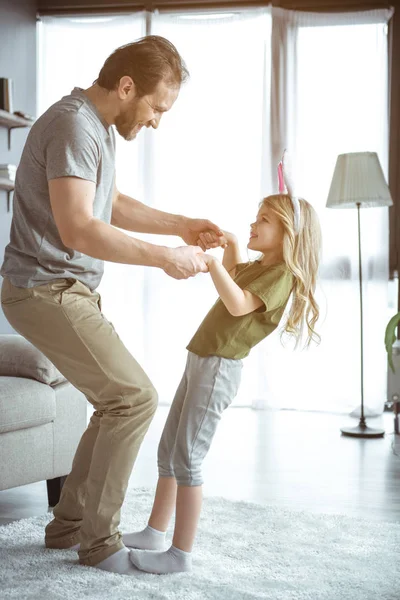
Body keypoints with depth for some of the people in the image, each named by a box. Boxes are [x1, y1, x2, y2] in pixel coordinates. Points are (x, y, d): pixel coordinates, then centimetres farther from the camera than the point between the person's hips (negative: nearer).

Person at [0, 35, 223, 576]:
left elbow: (113, 206, 24)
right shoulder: (73, 125, -19)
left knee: (118, 402, 12)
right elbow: (78, 230, -28)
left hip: (71, 291, 10)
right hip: (47, 290, -10)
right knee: (134, 397, -11)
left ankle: (69, 524, 23)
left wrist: (181, 225, 14)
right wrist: (165, 258, -22)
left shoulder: (99, 128, 13)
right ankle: (99, 541, 2)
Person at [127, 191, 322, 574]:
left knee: (185, 458, -9)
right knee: (167, 452, 15)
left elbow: (238, 304, -26)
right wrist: (231, 251, 20)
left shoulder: (282, 273, -11)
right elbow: (232, 279, 38)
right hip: (200, 362, 10)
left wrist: (213, 261, -31)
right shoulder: (257, 267, 18)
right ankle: (154, 533, 27)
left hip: (219, 367, -10)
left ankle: (181, 553, -1)